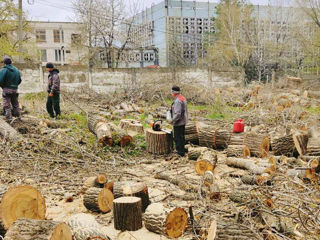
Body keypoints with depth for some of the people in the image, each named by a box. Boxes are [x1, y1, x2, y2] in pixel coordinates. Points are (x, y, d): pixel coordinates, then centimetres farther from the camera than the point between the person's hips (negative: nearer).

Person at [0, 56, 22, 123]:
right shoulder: (16, 70, 8)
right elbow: (19, 80, 11)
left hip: (7, 90, -5)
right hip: (15, 90, 5)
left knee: (7, 106, -1)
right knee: (15, 105, 17)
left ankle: (9, 119, -3)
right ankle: (18, 117, 22)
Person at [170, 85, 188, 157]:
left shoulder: (177, 101, -22)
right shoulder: (183, 98, 10)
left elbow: (177, 113, -27)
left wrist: (173, 120, -16)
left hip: (178, 122, -10)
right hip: (183, 121, 10)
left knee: (177, 138, -1)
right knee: (181, 136, 19)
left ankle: (180, 152, 4)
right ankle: (182, 150, 29)